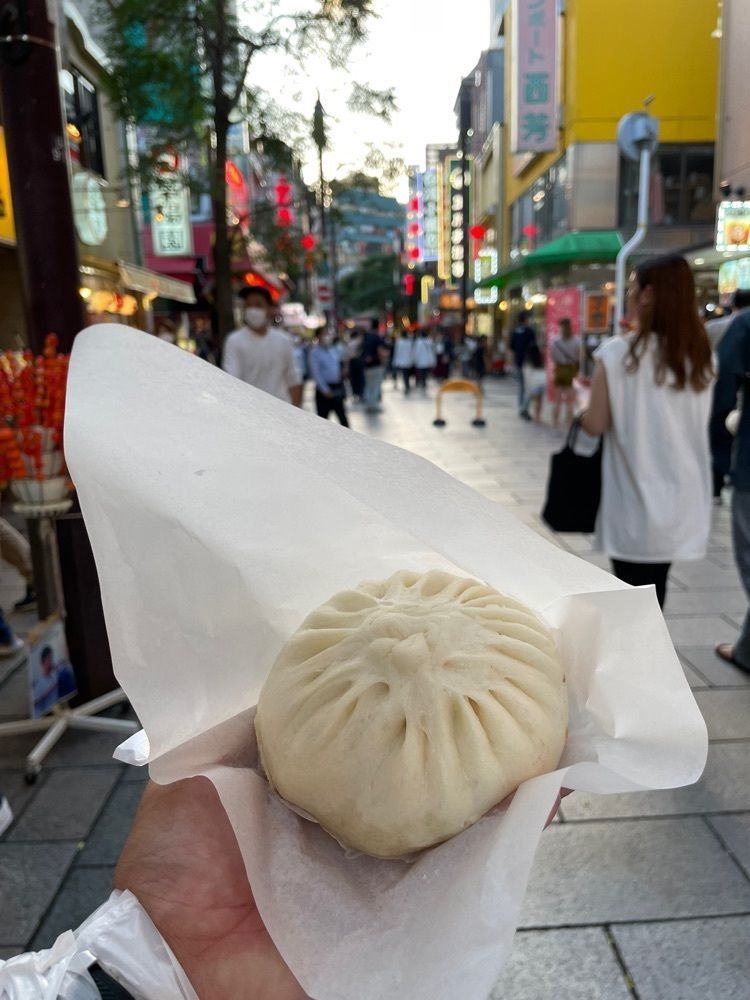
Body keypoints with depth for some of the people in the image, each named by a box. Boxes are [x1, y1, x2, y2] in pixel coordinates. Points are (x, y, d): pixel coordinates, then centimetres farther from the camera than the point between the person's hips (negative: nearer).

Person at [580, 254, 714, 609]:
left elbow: (596, 425, -10)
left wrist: (583, 409, 11)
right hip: (681, 500, 5)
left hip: (635, 502, -5)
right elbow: (696, 422, 12)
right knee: (654, 587, 20)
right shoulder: (701, 356, 3)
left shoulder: (618, 354, -14)